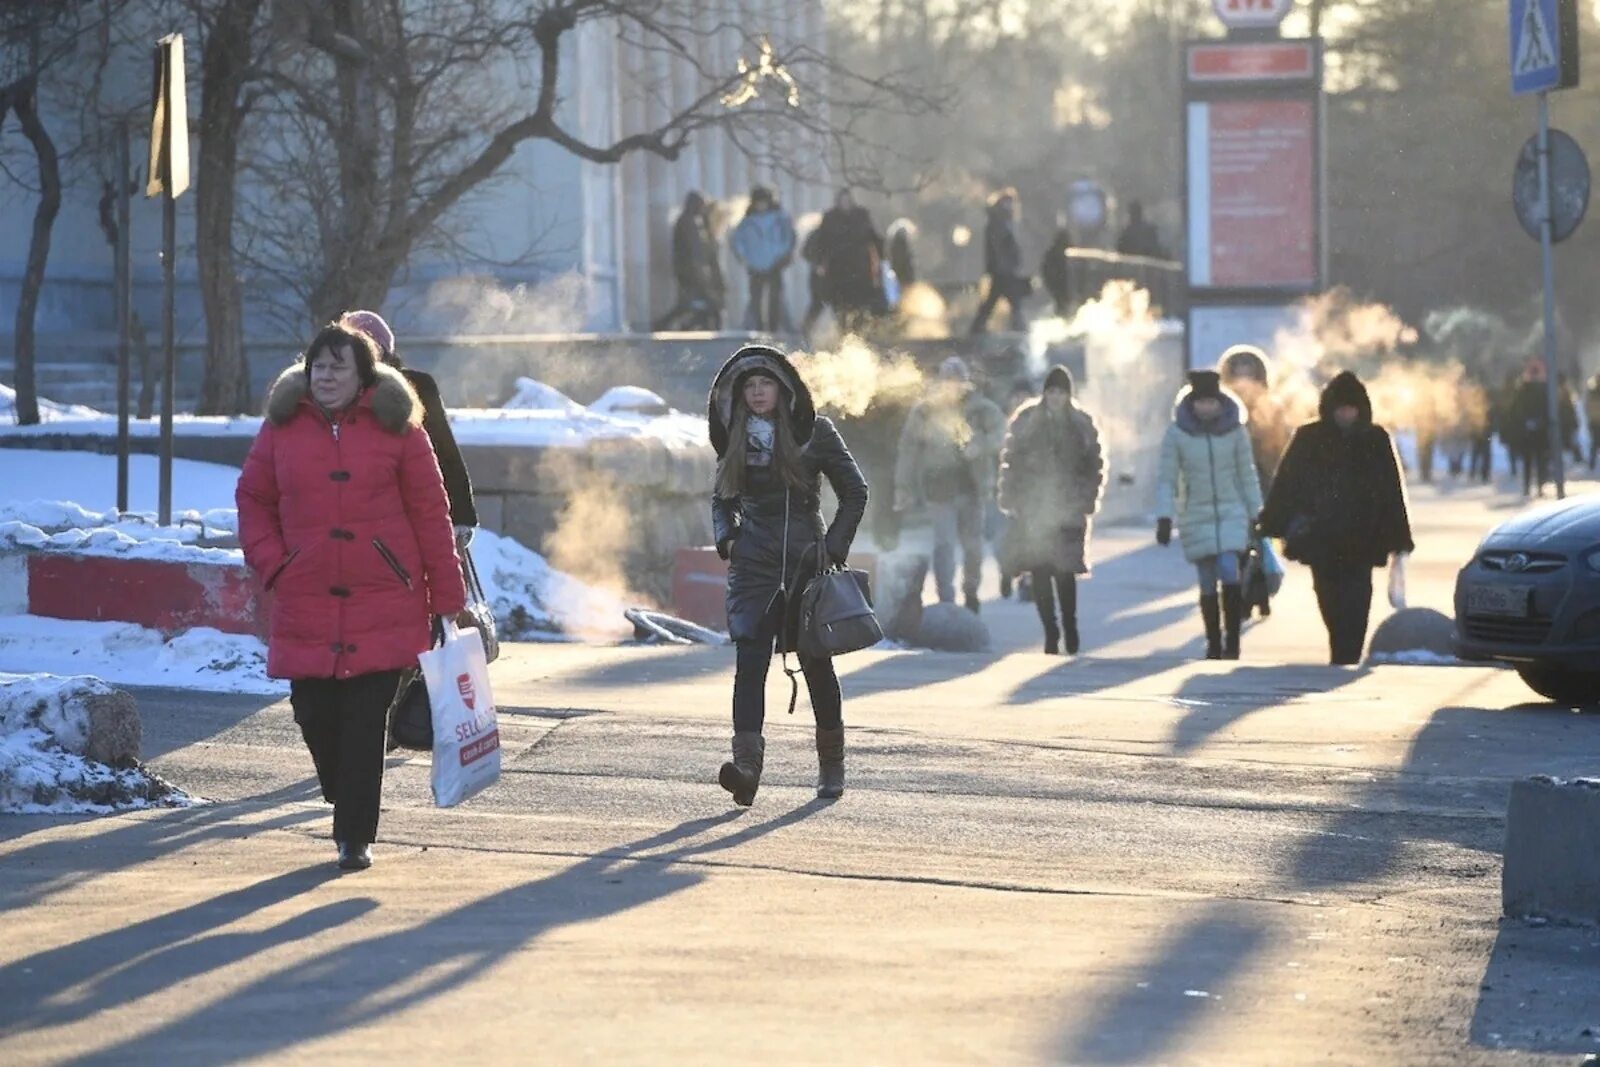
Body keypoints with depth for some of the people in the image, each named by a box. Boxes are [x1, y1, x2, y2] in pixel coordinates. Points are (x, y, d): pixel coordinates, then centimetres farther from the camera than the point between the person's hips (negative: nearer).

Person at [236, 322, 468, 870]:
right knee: (314, 713, 2)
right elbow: (253, 499, 16)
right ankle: (347, 807, 27)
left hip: (384, 607, -2)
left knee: (365, 722, -5)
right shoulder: (282, 428, 7)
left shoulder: (396, 429, 1)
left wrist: (448, 597, 2)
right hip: (305, 607, 2)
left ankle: (355, 836, 2)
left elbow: (430, 513, 3)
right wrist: (272, 564, 1)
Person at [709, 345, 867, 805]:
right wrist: (726, 538, 3)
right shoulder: (737, 440, 9)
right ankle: (747, 762, -27)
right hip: (753, 564, 2)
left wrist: (834, 547, -5)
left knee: (817, 664, 7)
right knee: (750, 661, -14)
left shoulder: (815, 432, 0)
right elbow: (722, 500, 22)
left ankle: (831, 765, 25)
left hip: (806, 561, -2)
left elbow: (854, 493, 4)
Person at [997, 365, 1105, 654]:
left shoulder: (1082, 424, 5)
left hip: (1068, 510, -1)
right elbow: (1010, 461, 5)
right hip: (1032, 509, 1)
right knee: (1040, 573, -2)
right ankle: (1050, 632, 4)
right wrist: (1011, 499, -2)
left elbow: (1095, 464, 9)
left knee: (1064, 572, -8)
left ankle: (1069, 628, 5)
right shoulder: (1026, 421, 4)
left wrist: (1087, 500, 0)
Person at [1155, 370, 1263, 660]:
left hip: (1232, 514, 0)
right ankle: (1214, 645, 13)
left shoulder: (1235, 430, -1)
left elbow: (1247, 476, 7)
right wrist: (1164, 518, -9)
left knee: (1229, 574, -17)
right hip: (1196, 517, 0)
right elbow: (1166, 479, -1)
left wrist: (1256, 516, 8)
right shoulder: (1177, 433, -5)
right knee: (1207, 585, 3)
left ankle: (1232, 642, -11)